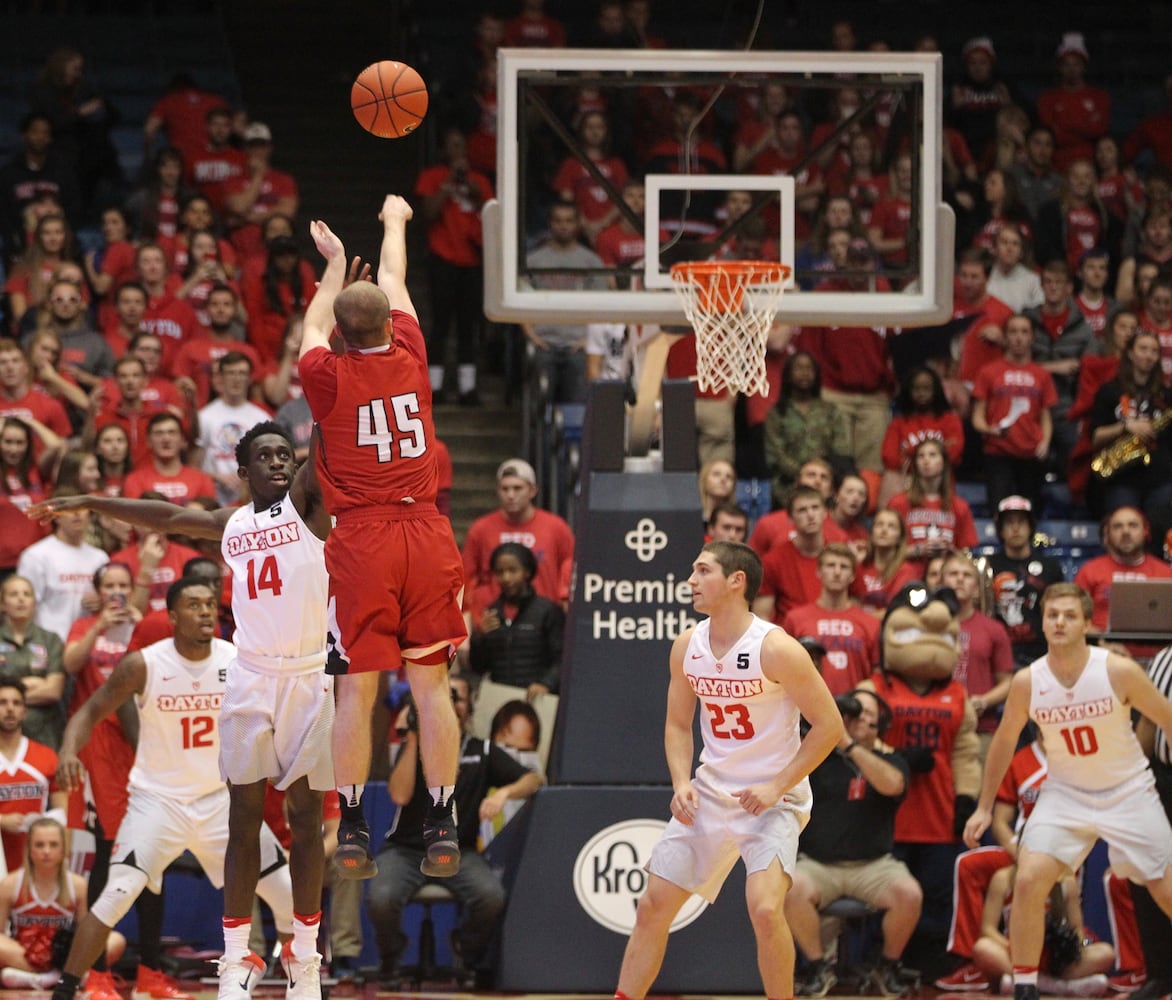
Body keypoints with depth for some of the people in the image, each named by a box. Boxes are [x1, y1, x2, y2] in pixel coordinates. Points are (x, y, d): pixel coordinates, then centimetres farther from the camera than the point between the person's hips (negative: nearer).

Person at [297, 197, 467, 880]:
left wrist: (335, 264, 37)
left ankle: (353, 833, 1)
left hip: (361, 542, -2)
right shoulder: (409, 359, 3)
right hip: (426, 534, 2)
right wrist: (395, 221, 40)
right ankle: (443, 829, 2)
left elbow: (314, 330, 22)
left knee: (357, 691, 0)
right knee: (432, 684, 3)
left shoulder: (328, 376, -3)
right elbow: (394, 284, 22)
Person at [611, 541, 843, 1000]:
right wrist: (682, 784, -4)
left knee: (764, 909, -23)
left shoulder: (776, 649, -18)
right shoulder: (687, 647, 0)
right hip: (710, 791, 6)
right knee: (652, 906, 5)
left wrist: (777, 787, -17)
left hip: (773, 799, -6)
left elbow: (829, 725, -14)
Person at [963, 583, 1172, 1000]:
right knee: (1028, 881, -18)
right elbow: (1004, 741, 6)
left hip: (1128, 793, -1)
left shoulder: (1119, 671, -18)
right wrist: (984, 807, 10)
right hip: (1065, 794, 1)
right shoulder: (1027, 682, -11)